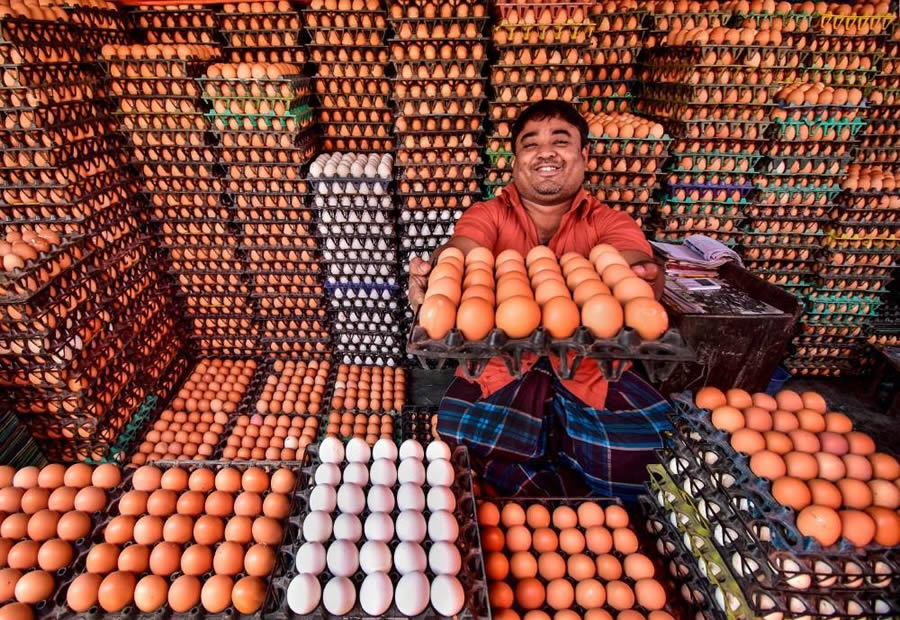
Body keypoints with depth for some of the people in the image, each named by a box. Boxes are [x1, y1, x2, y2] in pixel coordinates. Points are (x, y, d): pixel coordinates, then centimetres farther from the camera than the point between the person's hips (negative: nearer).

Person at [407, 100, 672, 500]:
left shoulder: (609, 223, 9)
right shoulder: (488, 215, 9)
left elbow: (632, 262, -13)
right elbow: (461, 250, -13)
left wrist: (644, 278, -39)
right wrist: (434, 271, -39)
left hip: (588, 367, 2)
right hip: (500, 362, 0)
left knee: (647, 441, -21)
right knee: (461, 435, -26)